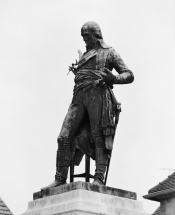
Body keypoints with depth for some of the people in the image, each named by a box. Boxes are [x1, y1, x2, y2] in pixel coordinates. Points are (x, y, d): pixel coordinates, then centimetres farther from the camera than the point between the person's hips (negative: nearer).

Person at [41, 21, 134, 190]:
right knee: (64, 137, -9)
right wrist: (76, 71, 30)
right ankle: (60, 179, -11)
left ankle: (99, 178, -19)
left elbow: (129, 75, 5)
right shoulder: (84, 56, 33)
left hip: (99, 94, -5)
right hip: (79, 97, 5)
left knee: (98, 136, -15)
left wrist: (113, 78, -13)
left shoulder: (109, 52, 14)